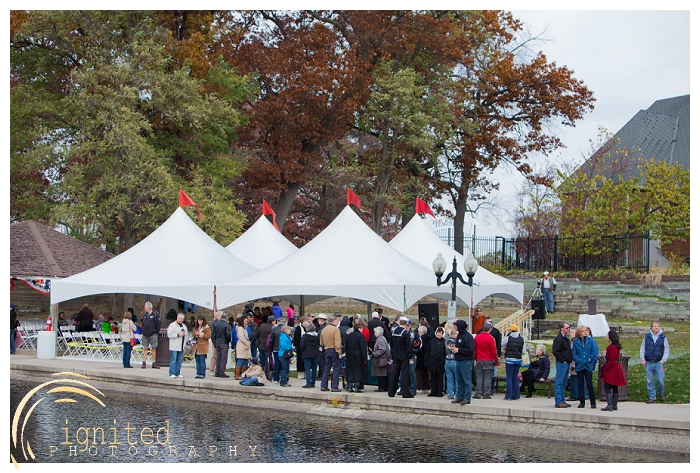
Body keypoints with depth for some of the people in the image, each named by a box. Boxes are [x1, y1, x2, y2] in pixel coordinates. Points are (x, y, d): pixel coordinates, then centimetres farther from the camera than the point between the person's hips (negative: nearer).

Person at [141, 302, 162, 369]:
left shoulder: (155, 314, -6)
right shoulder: (145, 315, 12)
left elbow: (159, 323, -7)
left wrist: (156, 331, -8)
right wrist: (143, 330, 10)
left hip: (153, 334, -4)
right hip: (145, 334, 4)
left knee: (153, 348, 3)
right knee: (145, 348, 2)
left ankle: (153, 363, 8)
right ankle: (144, 363, 2)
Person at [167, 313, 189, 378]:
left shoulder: (184, 326, 20)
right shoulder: (172, 325, -3)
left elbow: (186, 336, 29)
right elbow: (169, 335, -12)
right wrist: (178, 334, -16)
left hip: (181, 347, 7)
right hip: (174, 347, -7)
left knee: (179, 361, 7)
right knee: (173, 360, -7)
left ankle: (177, 373, 12)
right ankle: (172, 373, -5)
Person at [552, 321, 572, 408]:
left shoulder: (566, 338, 18)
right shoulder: (558, 338, -12)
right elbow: (555, 352, -18)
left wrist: (570, 359, 13)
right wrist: (562, 360, -17)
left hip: (566, 363, 10)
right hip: (561, 364, -10)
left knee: (564, 383, 13)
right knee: (559, 383, -8)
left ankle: (562, 400, 18)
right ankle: (558, 401, -9)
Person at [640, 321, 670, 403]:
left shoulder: (663, 338, 4)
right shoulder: (646, 337, 7)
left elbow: (667, 351, 7)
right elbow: (642, 349, 14)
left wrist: (663, 360, -4)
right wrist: (643, 359, 2)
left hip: (658, 363, -1)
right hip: (648, 363, 1)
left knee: (660, 380, -1)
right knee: (650, 381, 2)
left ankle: (660, 393, 26)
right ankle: (652, 397, 10)